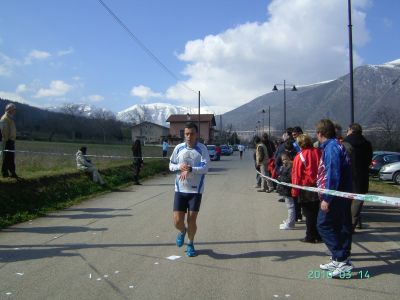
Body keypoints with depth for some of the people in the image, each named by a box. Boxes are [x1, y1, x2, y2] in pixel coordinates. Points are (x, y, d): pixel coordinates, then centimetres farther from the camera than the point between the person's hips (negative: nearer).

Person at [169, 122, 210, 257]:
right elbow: (171, 165, 9)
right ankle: (182, 231, 36)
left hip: (196, 190, -2)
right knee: (177, 221, 0)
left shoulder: (202, 149, -6)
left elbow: (205, 168, -15)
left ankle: (190, 244, 28)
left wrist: (190, 169, -29)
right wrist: (179, 167, -12)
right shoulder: (179, 148, 2)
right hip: (180, 189, 2)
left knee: (191, 221, 2)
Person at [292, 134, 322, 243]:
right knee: (318, 212, 14)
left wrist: (295, 191, -3)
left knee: (309, 213, 5)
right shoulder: (318, 152, -1)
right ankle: (319, 235, 22)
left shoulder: (300, 156, -13)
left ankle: (310, 236, 11)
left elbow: (296, 175, -11)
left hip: (306, 188, -5)